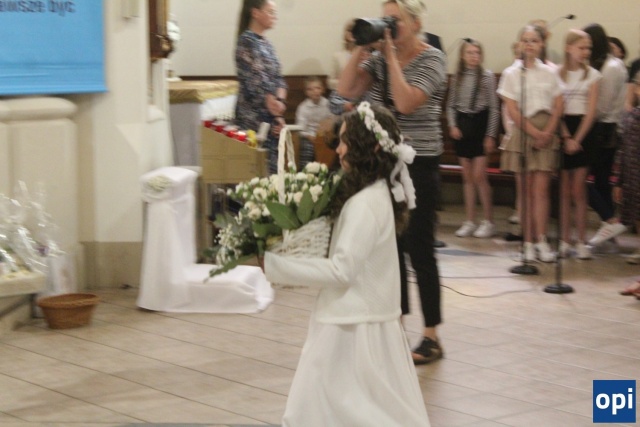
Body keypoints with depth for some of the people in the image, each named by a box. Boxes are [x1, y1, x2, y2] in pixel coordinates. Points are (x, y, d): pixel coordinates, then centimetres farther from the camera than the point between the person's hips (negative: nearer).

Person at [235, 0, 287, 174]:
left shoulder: (266, 44, 15)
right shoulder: (247, 42, -11)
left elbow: (278, 78, 11)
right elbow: (258, 83, -15)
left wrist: (280, 101, -9)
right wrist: (277, 114, -9)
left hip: (270, 117, 8)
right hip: (254, 118, -8)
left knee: (273, 168, 9)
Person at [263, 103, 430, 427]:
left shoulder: (365, 204, -21)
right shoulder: (376, 194, 9)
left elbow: (340, 270, -24)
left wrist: (274, 265, -23)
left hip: (354, 326, -10)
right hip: (365, 317, 10)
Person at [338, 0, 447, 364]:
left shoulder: (432, 59, -8)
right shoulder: (379, 58, 8)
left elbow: (406, 103, -22)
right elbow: (346, 91, -3)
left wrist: (391, 55, -17)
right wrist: (361, 50, -8)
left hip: (418, 165, -6)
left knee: (419, 249, -4)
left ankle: (432, 337, 3)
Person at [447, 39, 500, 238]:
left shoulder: (487, 76, -3)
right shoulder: (457, 78, 7)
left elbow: (493, 108, -3)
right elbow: (451, 105, 12)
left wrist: (491, 135, -7)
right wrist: (452, 126, -4)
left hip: (480, 124, -4)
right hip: (462, 126, 4)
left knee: (478, 175, -8)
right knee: (467, 176, 8)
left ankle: (488, 221, 2)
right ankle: (470, 221, 13)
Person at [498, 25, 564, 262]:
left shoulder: (549, 73, 9)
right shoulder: (511, 74, 4)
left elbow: (558, 106, 5)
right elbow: (513, 110, -3)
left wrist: (548, 132, -9)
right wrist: (534, 132, -10)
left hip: (546, 134, 1)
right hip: (523, 132, -1)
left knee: (541, 189, -7)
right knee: (526, 191, 0)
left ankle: (541, 241, -7)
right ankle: (528, 242, 3)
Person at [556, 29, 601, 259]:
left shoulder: (592, 75, 4)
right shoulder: (556, 74, 4)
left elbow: (591, 111, -1)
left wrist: (577, 139, -10)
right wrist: (566, 137, -11)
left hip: (583, 131, 0)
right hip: (562, 131, 0)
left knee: (578, 190, -2)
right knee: (564, 190, 3)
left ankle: (581, 242, 2)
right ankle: (564, 240, 8)